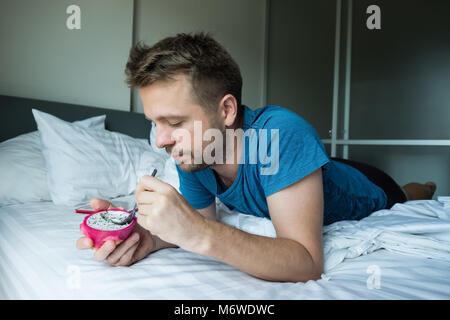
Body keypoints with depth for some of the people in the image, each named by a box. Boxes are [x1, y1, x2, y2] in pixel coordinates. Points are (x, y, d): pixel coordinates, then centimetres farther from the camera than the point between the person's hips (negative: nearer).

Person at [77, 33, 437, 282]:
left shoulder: (283, 132, -48)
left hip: (367, 194, -5)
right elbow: (202, 221, -17)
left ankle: (424, 187, 65)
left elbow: (307, 263, -49)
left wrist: (199, 232, -60)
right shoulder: (191, 156, -28)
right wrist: (152, 238, -37)